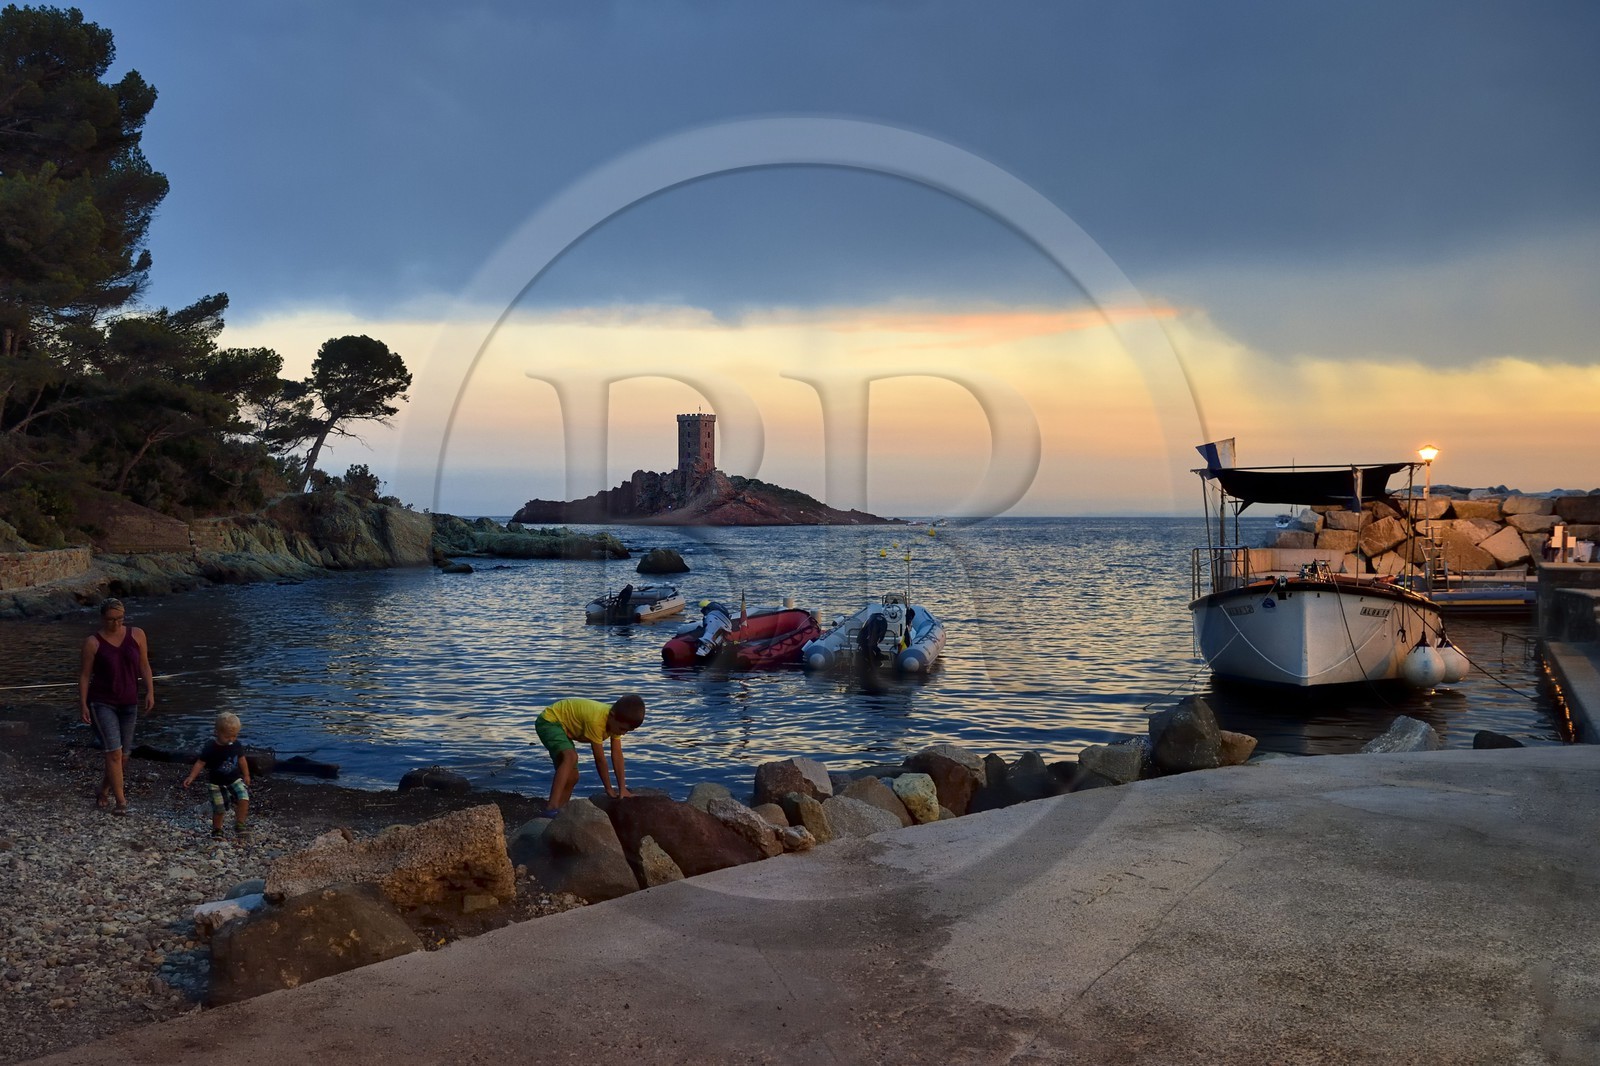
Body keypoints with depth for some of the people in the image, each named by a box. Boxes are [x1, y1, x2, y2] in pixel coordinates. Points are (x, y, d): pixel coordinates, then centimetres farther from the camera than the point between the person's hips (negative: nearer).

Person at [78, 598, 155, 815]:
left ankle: (103, 791, 32)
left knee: (123, 755, 10)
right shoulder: (93, 643, -8)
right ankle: (121, 801, -5)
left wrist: (150, 692, -4)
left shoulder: (136, 634, 0)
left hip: (129, 703, 4)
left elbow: (144, 666, 4)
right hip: (102, 703, -4)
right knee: (114, 752, -11)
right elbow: (84, 675, -4)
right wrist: (83, 704, -8)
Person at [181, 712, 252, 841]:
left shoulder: (237, 745, -8)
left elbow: (242, 760, 7)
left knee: (244, 799, -17)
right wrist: (191, 777, -20)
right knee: (219, 809, 2)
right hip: (216, 783, -2)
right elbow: (200, 763, -13)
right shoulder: (210, 748, -18)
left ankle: (239, 825, -1)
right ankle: (217, 830, 27)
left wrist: (246, 776, 15)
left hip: (235, 779, 2)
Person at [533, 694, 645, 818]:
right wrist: (608, 788, -15)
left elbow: (617, 755, -7)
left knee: (572, 777, 7)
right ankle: (551, 809, -42)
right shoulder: (596, 720, -35)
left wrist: (622, 788, -10)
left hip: (563, 727, 10)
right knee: (571, 757, -35)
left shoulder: (615, 721, -9)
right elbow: (600, 759, -26)